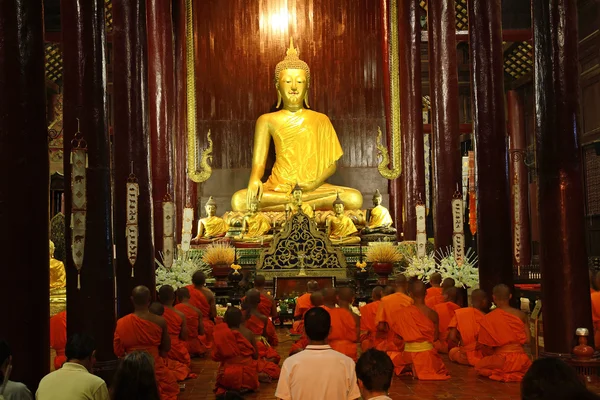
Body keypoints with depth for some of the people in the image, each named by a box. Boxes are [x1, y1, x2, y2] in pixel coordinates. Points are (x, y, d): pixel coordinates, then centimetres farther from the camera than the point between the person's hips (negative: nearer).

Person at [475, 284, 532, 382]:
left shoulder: (488, 319, -6)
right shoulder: (521, 315, 1)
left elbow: (484, 347, -3)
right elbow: (527, 340, 5)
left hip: (502, 360, -5)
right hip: (521, 359, 5)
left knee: (478, 367, 21)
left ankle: (501, 374, -2)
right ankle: (518, 373, 10)